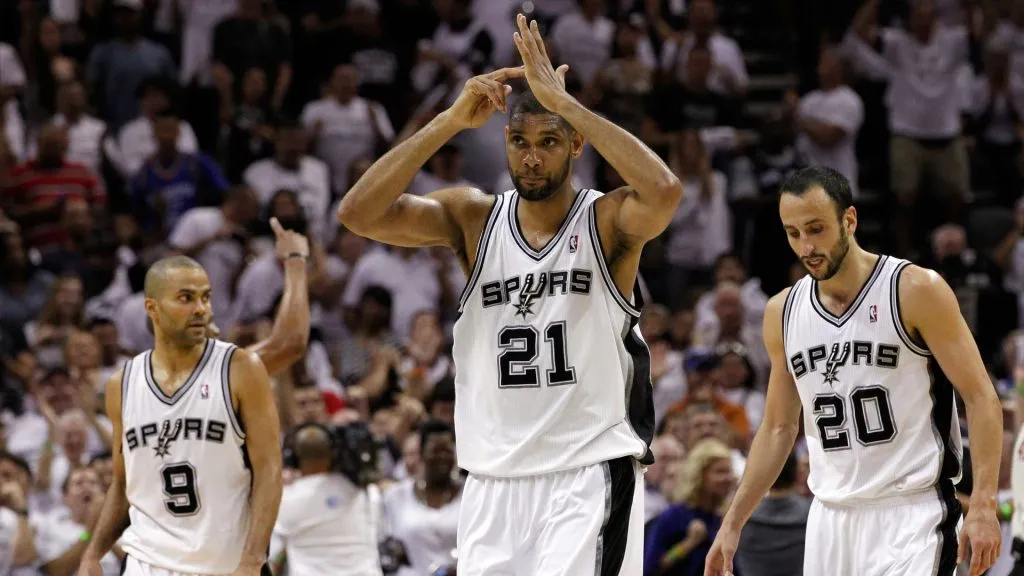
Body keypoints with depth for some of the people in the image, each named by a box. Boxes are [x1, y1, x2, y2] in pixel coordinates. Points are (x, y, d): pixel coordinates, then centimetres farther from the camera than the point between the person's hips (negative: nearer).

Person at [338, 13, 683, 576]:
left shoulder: (607, 221, -3)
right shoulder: (474, 218, 6)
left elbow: (663, 191, -27)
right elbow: (357, 212, -8)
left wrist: (561, 100, -23)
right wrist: (452, 119, -14)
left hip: (591, 473, -4)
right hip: (493, 480, 4)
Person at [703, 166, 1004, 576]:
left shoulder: (915, 291, -7)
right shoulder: (783, 312, 9)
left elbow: (980, 397, -8)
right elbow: (778, 428, 19)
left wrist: (983, 505, -17)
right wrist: (732, 525, 14)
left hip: (911, 512, -6)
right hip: (831, 518, 6)